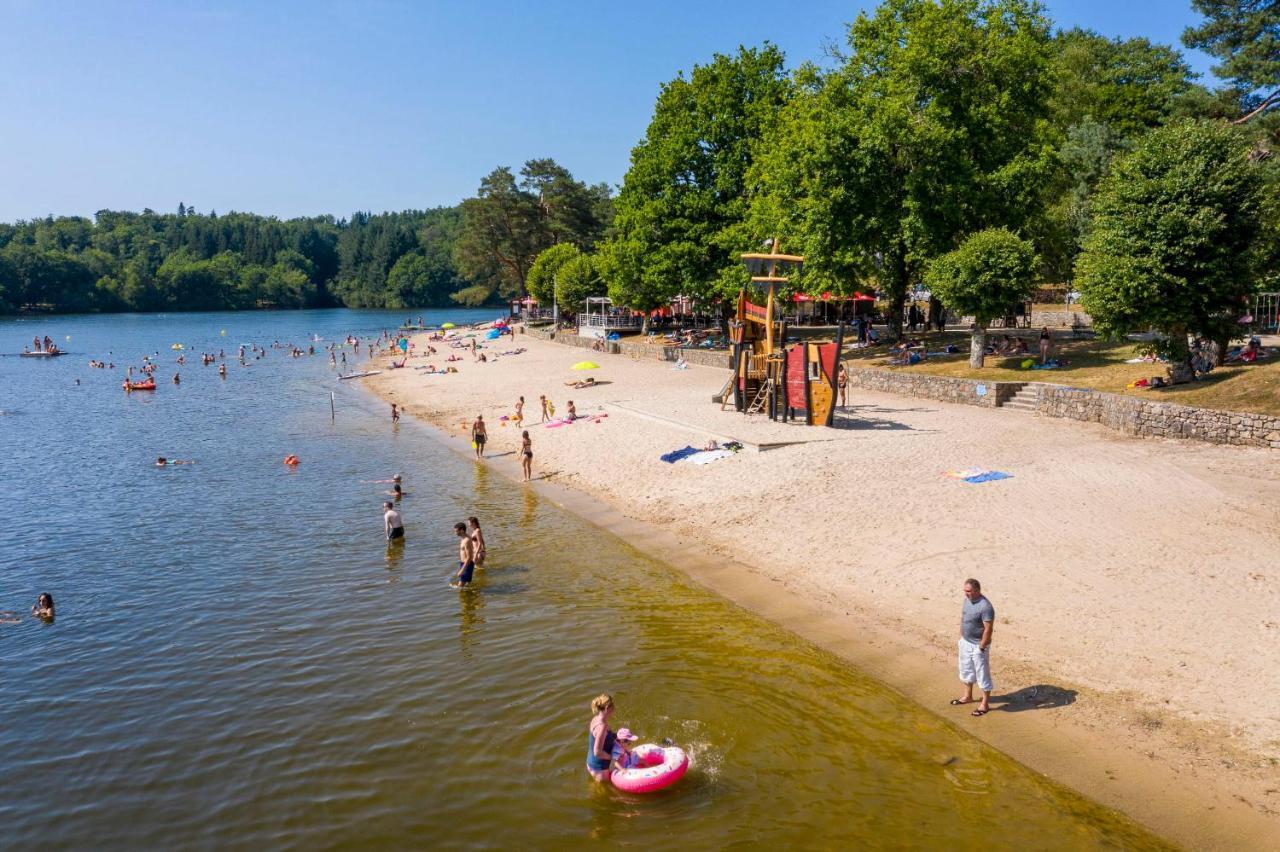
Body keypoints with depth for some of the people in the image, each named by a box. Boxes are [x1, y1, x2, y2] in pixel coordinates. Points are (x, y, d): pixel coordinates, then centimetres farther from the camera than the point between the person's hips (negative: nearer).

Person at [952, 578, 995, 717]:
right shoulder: (967, 600, -1)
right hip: (965, 642, 9)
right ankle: (968, 696, 40)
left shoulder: (985, 607, -27)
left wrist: (981, 648, -20)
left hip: (978, 645, -8)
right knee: (966, 670, 22)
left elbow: (988, 629, -24)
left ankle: (985, 704, 19)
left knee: (982, 674, 6)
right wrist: (960, 637, 15)